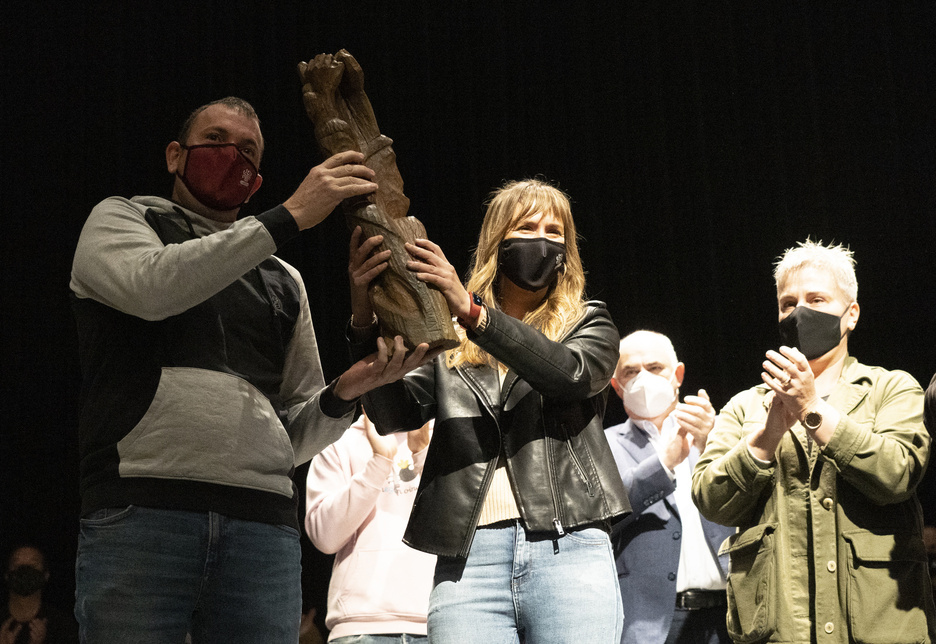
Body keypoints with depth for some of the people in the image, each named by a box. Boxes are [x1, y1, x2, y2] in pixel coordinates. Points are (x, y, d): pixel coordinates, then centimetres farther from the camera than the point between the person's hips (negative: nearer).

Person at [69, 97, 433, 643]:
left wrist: (341, 395, -1)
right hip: (141, 511, -3)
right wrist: (289, 217, -11)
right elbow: (152, 287, -10)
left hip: (264, 523, 4)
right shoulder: (121, 220, 16)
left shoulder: (284, 280, 25)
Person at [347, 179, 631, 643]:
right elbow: (394, 413, 2)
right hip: (467, 558, 1)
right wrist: (365, 320, -14)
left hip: (567, 551, 0)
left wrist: (473, 311, -16)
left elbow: (570, 373, -6)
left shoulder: (587, 324, 17)